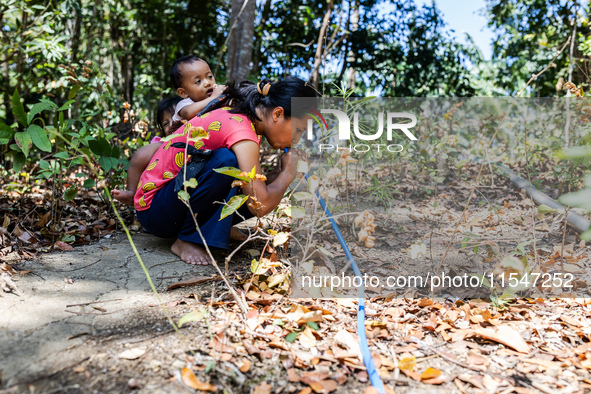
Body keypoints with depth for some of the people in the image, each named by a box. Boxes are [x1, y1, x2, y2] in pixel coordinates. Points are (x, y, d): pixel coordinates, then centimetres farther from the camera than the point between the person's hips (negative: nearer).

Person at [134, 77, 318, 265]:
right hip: (154, 209, -8)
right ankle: (186, 240, -16)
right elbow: (260, 206, -29)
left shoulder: (237, 116, 2)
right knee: (225, 160, -32)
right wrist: (288, 172, -13)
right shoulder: (241, 130, -25)